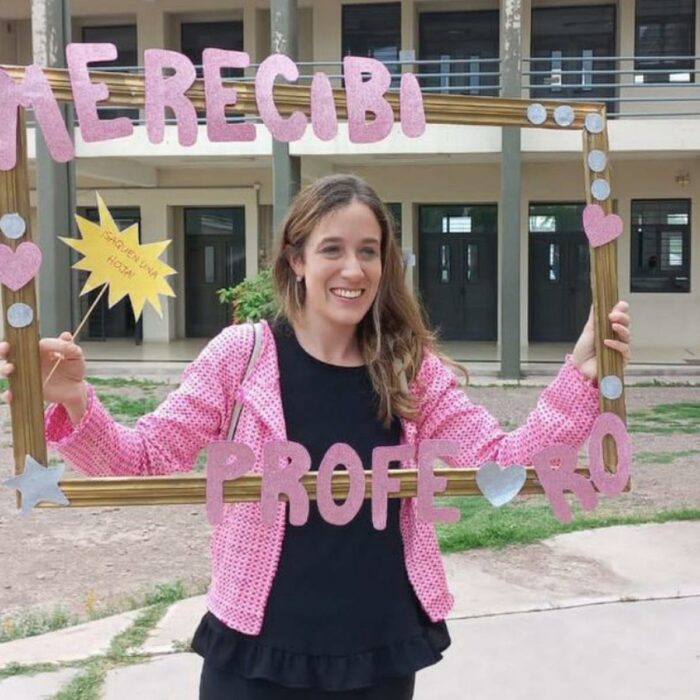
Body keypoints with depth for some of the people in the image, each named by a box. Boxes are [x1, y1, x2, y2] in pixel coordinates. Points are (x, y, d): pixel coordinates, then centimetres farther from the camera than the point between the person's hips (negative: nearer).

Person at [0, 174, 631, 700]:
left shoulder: (412, 367, -2)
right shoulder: (243, 353, -9)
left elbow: (503, 462, -4)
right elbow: (142, 459, -7)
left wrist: (579, 378, -15)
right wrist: (74, 403, -25)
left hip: (381, 646, 2)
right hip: (257, 648, -2)